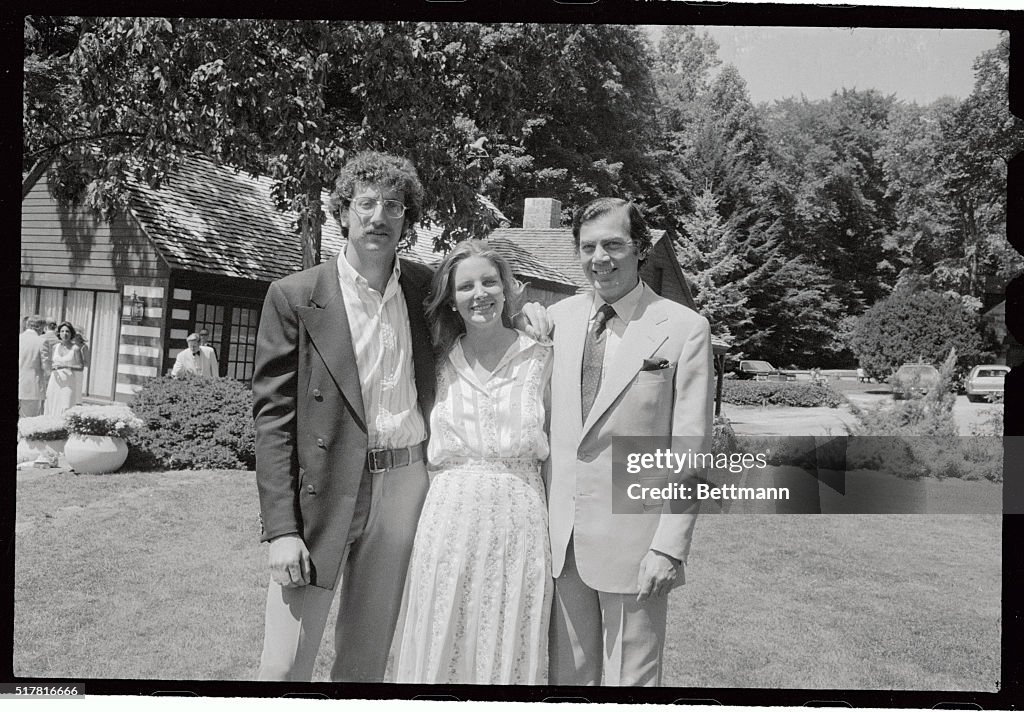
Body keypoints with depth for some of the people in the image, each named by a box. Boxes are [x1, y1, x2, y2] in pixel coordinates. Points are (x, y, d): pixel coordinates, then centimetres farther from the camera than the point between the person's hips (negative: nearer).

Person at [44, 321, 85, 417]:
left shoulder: (75, 349, -4)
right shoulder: (55, 347, 9)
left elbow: (81, 367, -6)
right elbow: (50, 364, 15)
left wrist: (65, 366, -16)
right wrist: (53, 366, -8)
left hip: (69, 384, -4)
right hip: (55, 382, 4)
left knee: (66, 408, -11)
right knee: (52, 407, 2)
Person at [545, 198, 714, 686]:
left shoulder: (684, 328, -6)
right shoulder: (557, 318, 6)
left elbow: (690, 450, -7)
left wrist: (670, 547, -11)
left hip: (633, 539, -4)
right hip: (558, 535, 4)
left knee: (630, 676, 10)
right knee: (567, 672, 16)